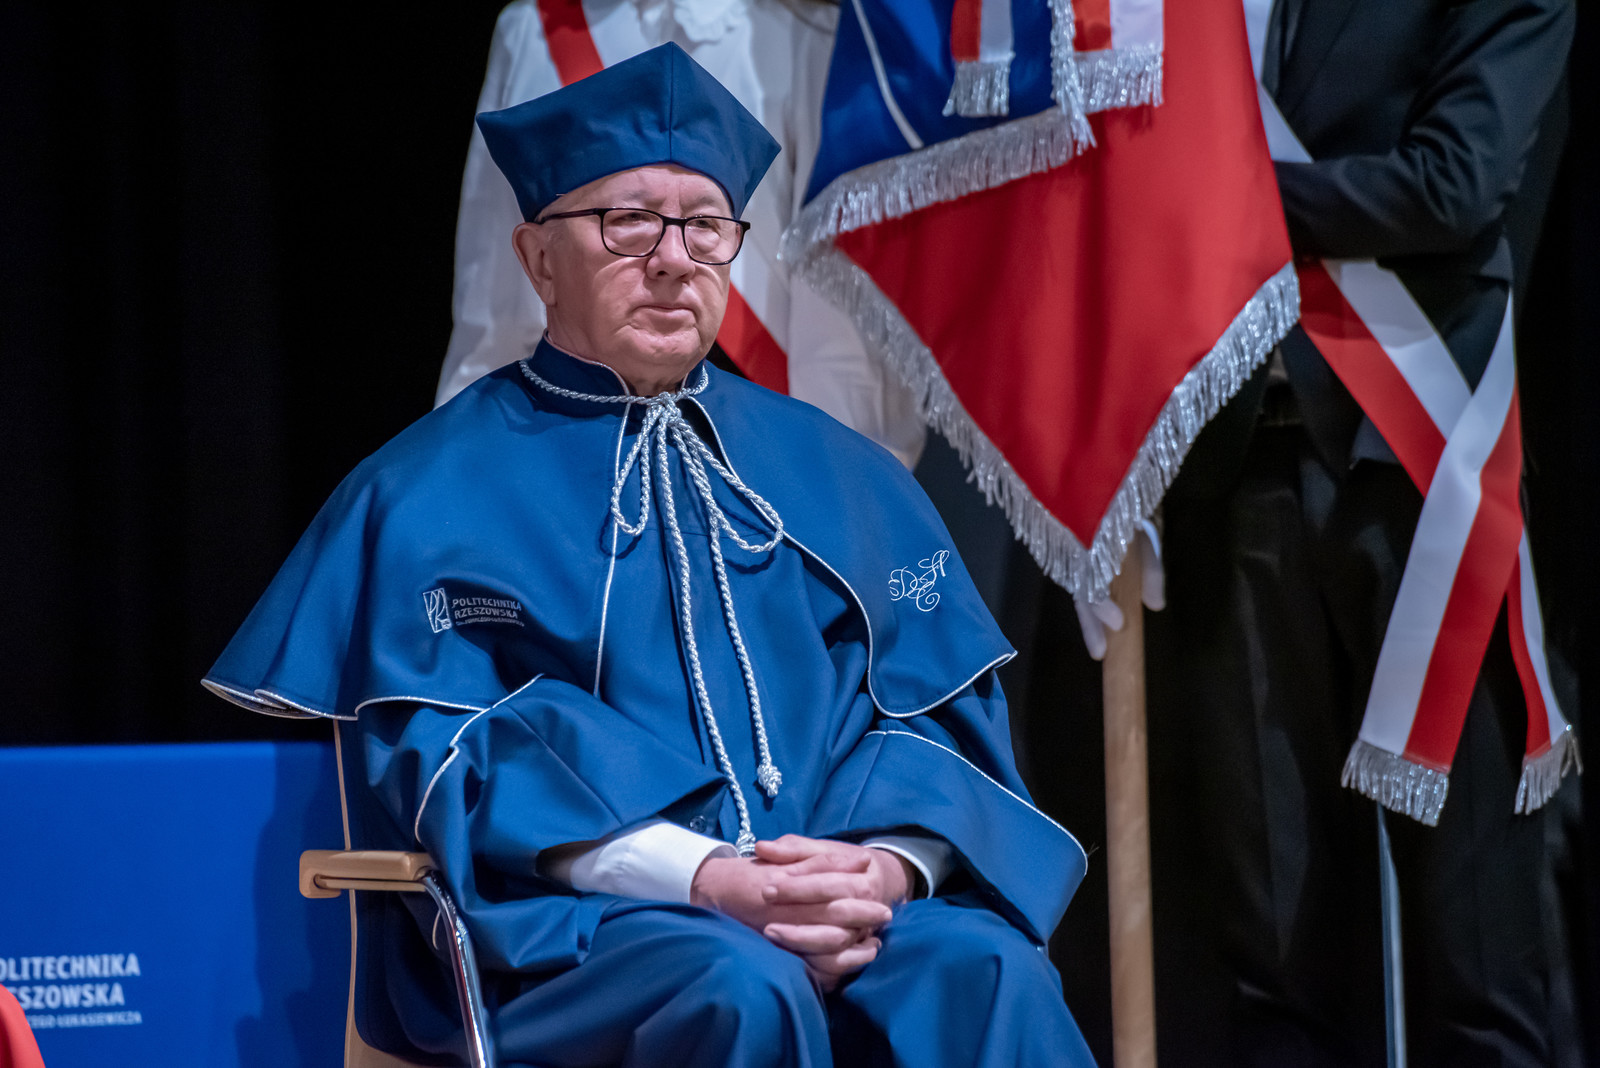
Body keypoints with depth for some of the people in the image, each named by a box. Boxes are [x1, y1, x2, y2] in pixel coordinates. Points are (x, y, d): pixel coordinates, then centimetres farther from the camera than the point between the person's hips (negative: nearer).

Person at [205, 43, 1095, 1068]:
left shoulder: (839, 475, 20)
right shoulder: (433, 493, 8)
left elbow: (938, 705, 13)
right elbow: (451, 762, -3)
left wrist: (888, 865, -12)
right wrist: (707, 880, -18)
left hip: (844, 907, 3)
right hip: (558, 926, -3)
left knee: (987, 972, -29)